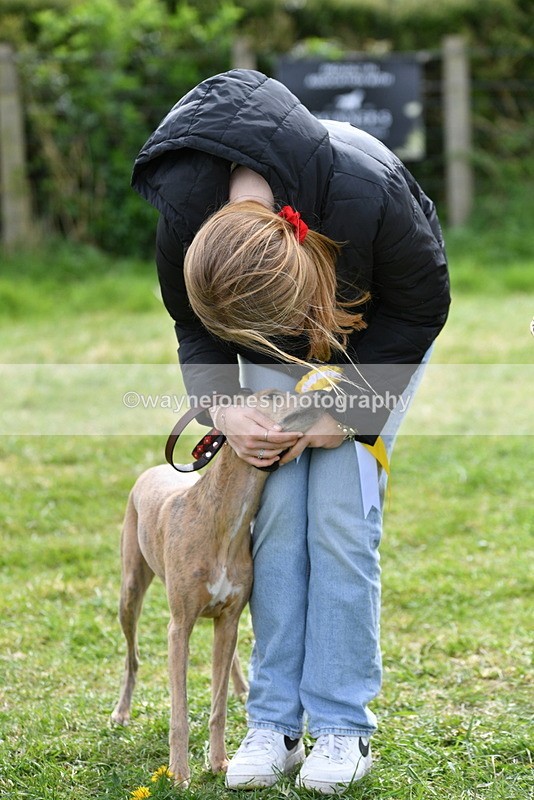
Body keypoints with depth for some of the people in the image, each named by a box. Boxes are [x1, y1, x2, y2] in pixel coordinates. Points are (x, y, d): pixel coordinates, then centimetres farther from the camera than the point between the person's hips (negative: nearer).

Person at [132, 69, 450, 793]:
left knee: (339, 509, -14)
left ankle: (343, 729, -8)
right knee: (276, 510, -9)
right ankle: (274, 726, -3)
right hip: (276, 327, 3)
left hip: (380, 330, -3)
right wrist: (222, 405, -28)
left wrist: (351, 410, -23)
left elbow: (422, 306, -21)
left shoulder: (370, 194, -42)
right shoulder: (184, 218, -32)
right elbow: (195, 330, -10)